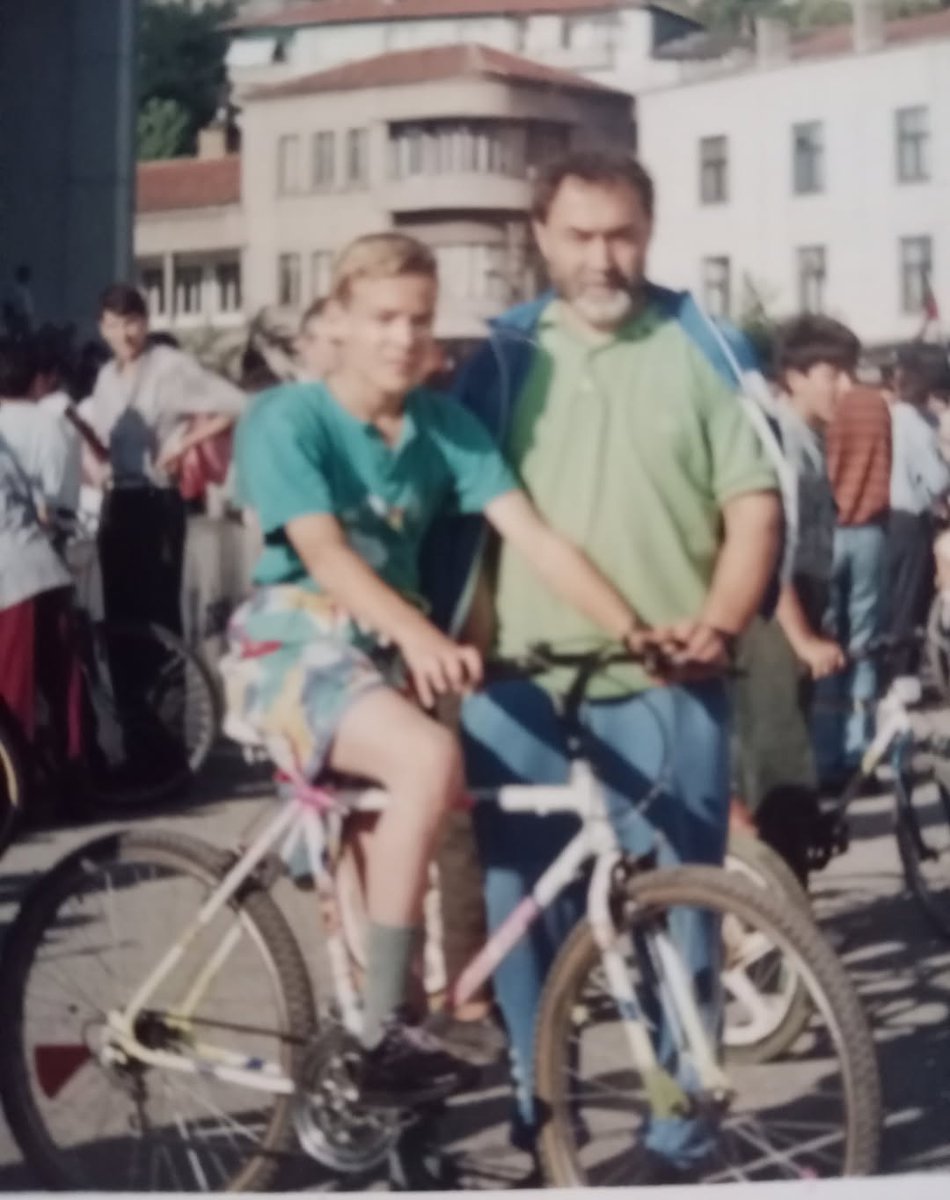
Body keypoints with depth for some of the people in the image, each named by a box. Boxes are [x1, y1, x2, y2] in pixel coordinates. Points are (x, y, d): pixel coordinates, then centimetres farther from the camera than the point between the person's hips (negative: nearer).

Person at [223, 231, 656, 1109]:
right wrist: (423, 637, -44)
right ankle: (382, 1032, -27)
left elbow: (532, 537, -8)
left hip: (391, 649, 6)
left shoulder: (445, 423, 2)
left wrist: (633, 633, -22)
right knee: (429, 759, -31)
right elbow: (325, 553, -26)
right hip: (299, 644, -6)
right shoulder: (286, 419, -12)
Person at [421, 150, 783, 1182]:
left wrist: (721, 621, -12)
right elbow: (460, 514, 9)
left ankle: (675, 1140, 11)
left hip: (664, 690, -1)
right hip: (519, 688, 2)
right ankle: (532, 1104, 22)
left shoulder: (700, 352, 6)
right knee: (519, 909, 7)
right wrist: (452, 639, -2)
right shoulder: (502, 360, 9)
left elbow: (755, 509, 3)